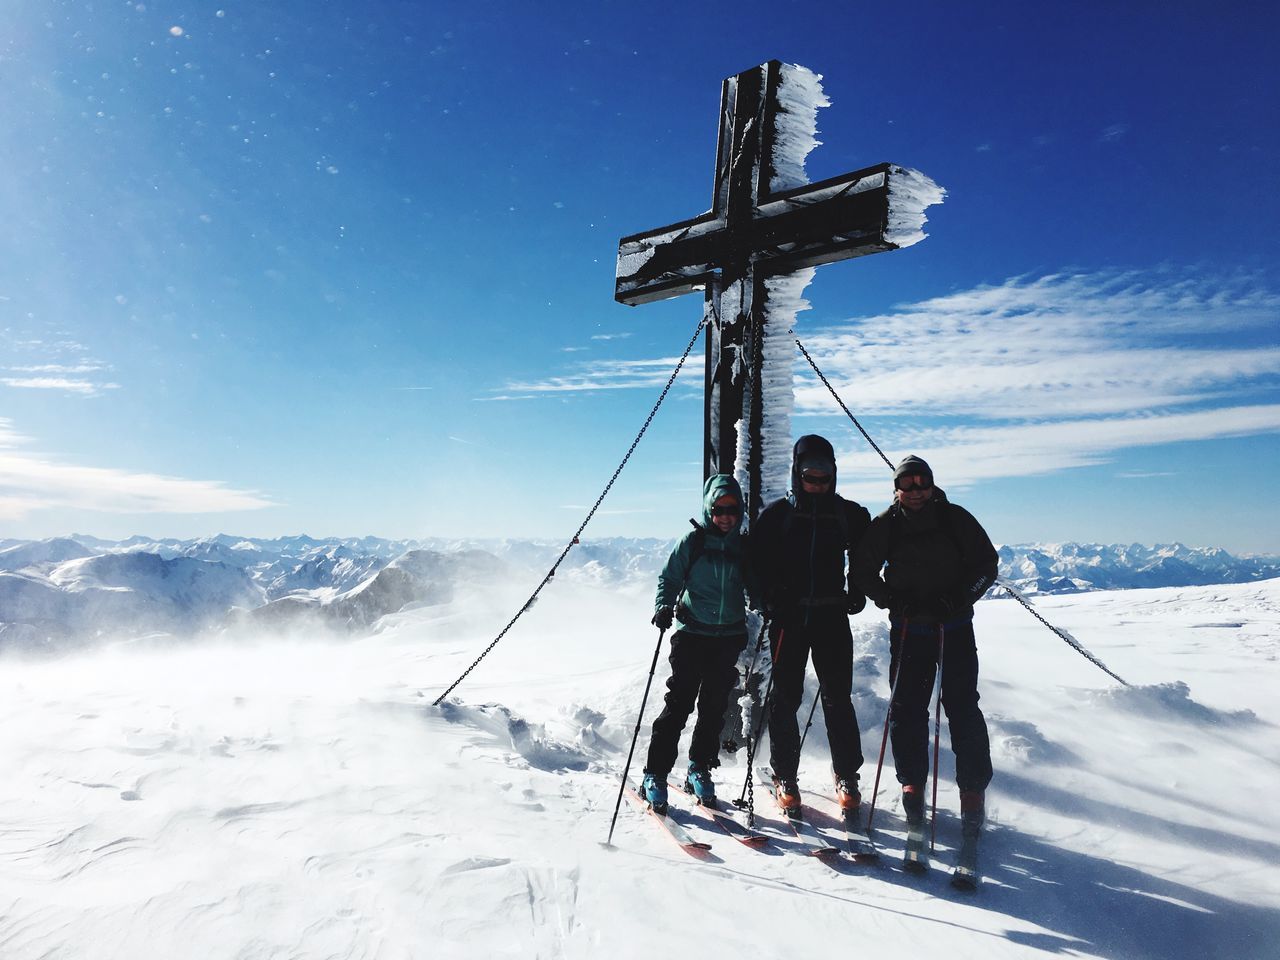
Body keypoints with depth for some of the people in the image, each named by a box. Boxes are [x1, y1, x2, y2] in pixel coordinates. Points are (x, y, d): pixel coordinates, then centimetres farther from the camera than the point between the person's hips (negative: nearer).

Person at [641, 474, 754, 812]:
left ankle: (700, 768, 25)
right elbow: (669, 578, -1)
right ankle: (656, 774, 6)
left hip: (729, 636, 3)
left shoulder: (744, 546, 6)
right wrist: (663, 606, -17)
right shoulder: (693, 540, -3)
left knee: (714, 706, 9)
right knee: (679, 702, -4)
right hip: (692, 634, -3)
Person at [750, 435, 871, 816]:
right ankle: (784, 778, 17)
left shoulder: (850, 515, 5)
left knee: (838, 698, 4)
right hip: (788, 617, -1)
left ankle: (846, 777, 19)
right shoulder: (776, 515, 0)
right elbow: (758, 562, 2)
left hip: (832, 616, 1)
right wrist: (771, 600, -10)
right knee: (785, 698, 4)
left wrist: (857, 592, 5)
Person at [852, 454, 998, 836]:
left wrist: (959, 596, -12)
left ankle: (973, 791, 9)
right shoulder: (884, 526, 0)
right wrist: (891, 599, -9)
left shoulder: (956, 519, -1)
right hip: (908, 629, 1)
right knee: (906, 708, 1)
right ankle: (912, 783, 16)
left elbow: (987, 563, 3)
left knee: (962, 707, -3)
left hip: (955, 628, -1)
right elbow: (862, 570, 6)